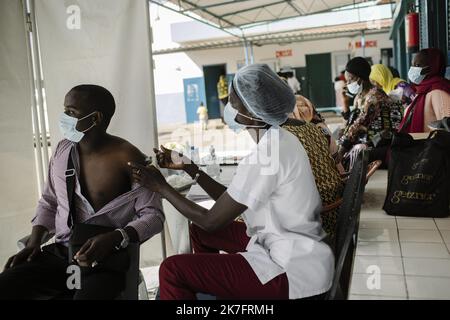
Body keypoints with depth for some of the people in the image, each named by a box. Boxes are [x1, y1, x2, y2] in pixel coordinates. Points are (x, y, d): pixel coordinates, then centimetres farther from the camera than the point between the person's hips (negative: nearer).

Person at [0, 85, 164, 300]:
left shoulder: (128, 158, -12)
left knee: (86, 295, -35)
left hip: (106, 261, -5)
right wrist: (34, 243, 3)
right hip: (59, 253, 6)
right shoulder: (62, 150, 6)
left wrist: (115, 238, -27)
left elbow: (153, 215, -11)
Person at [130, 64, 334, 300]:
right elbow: (229, 201, 9)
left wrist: (161, 187, -6)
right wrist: (188, 167, 7)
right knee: (198, 230, 21)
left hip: (294, 270, -10)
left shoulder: (266, 156, -25)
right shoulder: (277, 141, 4)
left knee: (172, 271, -14)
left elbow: (211, 221, -17)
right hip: (292, 248, 10)